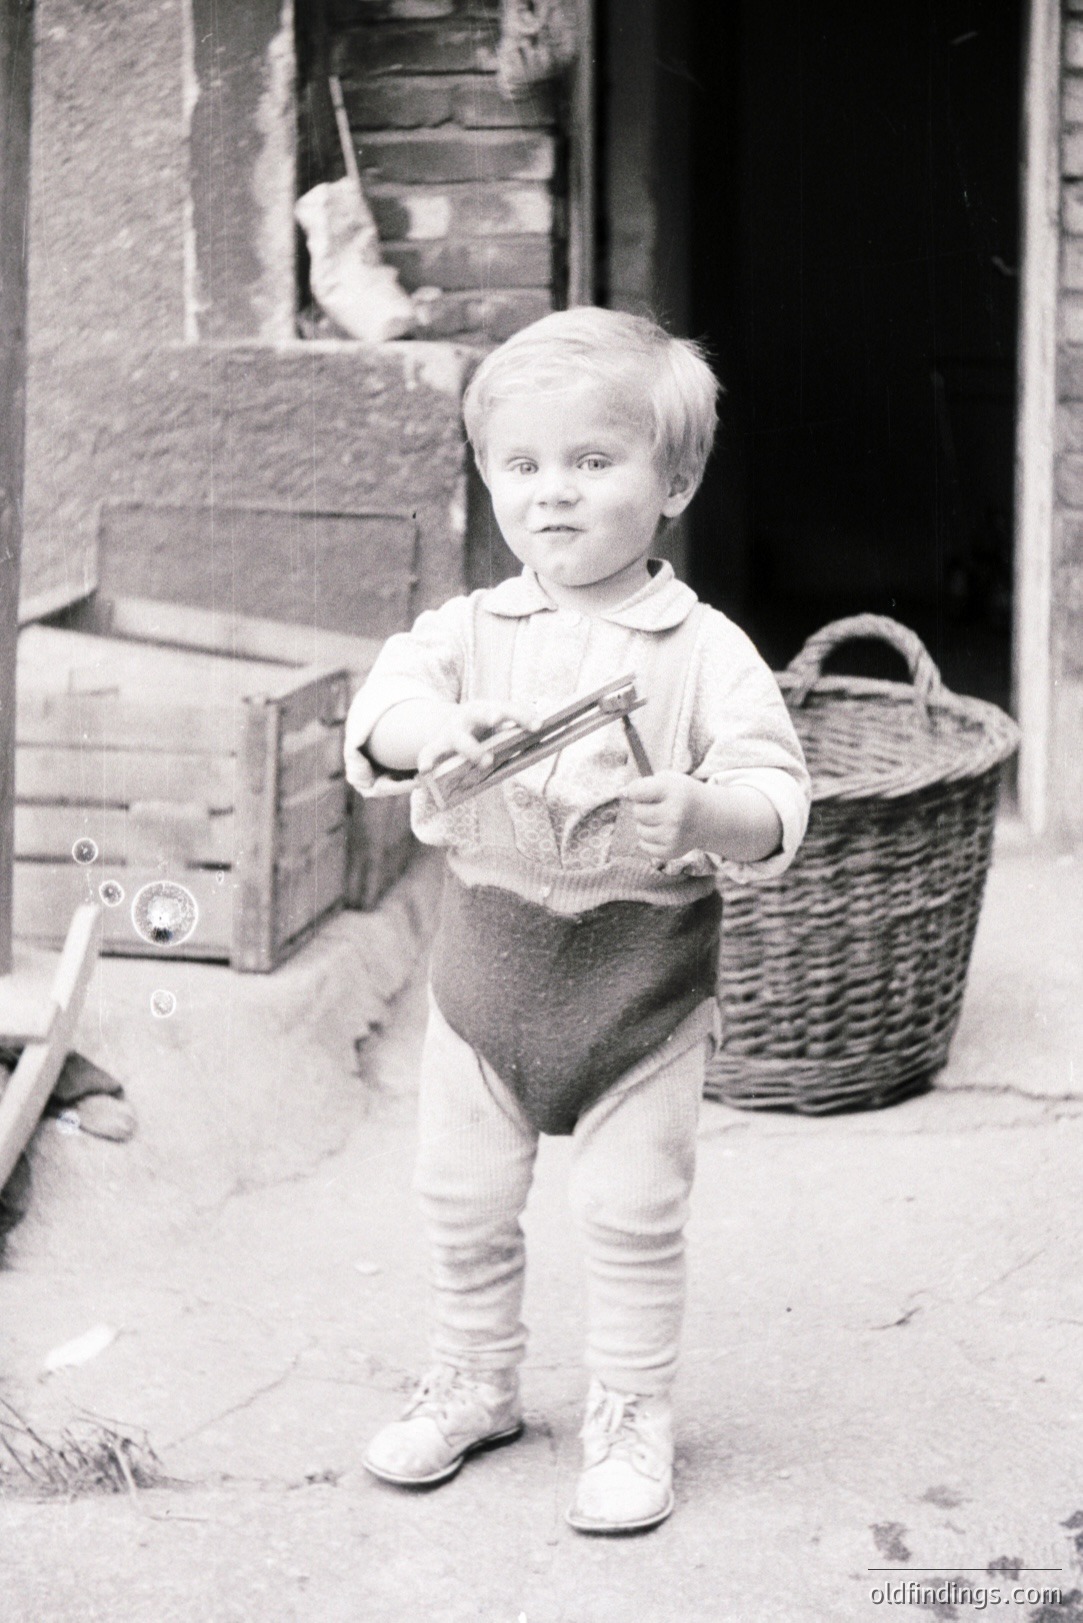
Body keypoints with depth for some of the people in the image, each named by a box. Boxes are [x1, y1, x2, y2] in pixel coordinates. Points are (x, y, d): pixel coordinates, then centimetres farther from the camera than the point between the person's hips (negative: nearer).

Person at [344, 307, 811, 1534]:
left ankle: (631, 1418, 20)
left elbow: (775, 799, -13)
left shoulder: (705, 650, -7)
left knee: (632, 1209, 2)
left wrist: (699, 812, -34)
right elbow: (381, 707, -16)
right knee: (461, 1198, 14)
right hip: (489, 945, 3)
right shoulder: (471, 628, 0)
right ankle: (472, 1384, 35)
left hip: (643, 965, -3)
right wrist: (447, 727, -37)